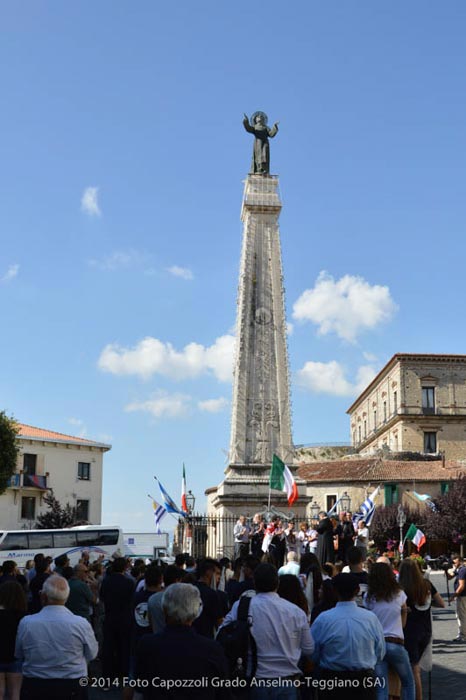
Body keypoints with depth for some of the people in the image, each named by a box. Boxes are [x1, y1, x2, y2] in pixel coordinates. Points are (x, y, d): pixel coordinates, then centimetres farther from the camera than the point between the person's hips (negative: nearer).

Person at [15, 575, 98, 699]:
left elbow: (19, 655, 3)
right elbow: (92, 654, -1)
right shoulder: (81, 623, -18)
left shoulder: (25, 623, -13)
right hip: (71, 689, -1)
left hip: (33, 689, 1)